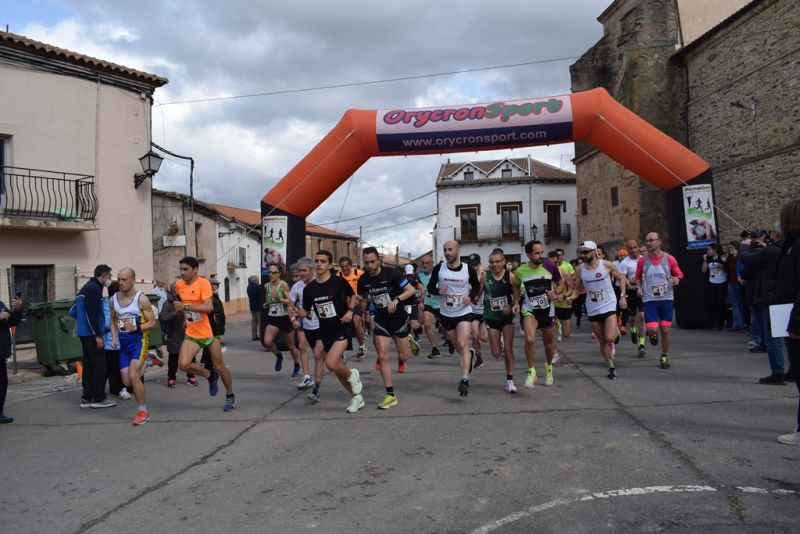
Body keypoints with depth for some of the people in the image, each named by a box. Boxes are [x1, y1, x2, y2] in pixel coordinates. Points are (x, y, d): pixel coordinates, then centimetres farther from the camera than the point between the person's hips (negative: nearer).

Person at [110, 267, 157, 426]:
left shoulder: (141, 299, -11)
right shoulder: (113, 299, 5)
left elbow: (152, 322, -8)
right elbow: (113, 319, 19)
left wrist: (137, 328, -25)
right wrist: (114, 336, 3)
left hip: (138, 341, -5)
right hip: (123, 343, 6)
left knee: (133, 376, -15)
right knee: (127, 381, 4)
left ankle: (143, 411, 0)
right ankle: (144, 363, 35)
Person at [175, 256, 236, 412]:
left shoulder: (204, 283, -16)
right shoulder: (179, 284, 3)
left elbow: (208, 307, -28)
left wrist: (185, 306, -30)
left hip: (209, 332, -5)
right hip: (191, 334, 5)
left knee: (219, 366, 6)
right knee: (183, 364, -15)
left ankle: (230, 397, 28)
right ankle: (210, 375, 14)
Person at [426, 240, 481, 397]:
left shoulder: (468, 269, -9)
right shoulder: (438, 268, -8)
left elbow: (476, 286, 7)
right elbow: (430, 287, 1)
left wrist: (471, 297, -13)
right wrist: (438, 291, -21)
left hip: (464, 312, -3)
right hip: (446, 314, 3)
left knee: (463, 344, -18)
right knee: (458, 347, 17)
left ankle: (465, 379, -17)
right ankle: (470, 355, 50)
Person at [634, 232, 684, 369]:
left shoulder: (669, 259, -4)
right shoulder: (642, 260, -1)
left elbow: (679, 274, 7)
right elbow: (638, 277, 12)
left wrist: (677, 279, -15)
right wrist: (639, 287, -6)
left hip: (667, 298, 0)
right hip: (649, 299, 0)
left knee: (666, 329, 3)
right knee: (652, 329, -14)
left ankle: (664, 356, 23)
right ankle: (653, 335, 25)